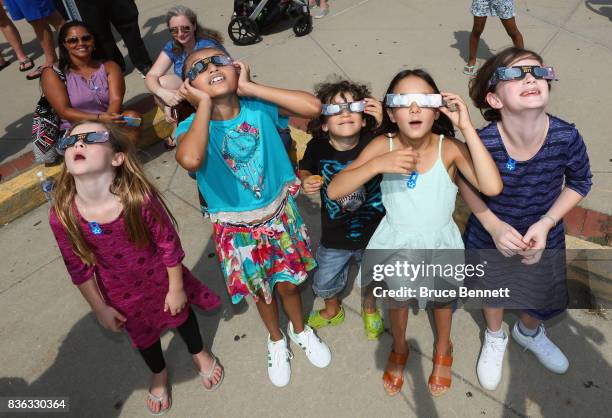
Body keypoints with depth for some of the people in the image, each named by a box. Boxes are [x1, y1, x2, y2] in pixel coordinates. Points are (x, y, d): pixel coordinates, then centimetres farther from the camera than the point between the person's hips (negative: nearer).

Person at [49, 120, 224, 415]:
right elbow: (79, 268, -11)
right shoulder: (62, 215, -26)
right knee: (143, 334, 28)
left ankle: (199, 353, 61)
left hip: (160, 280, -1)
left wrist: (176, 288, -9)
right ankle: (159, 372, 61)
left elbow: (169, 243, -19)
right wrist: (100, 308, -1)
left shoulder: (140, 197, -34)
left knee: (181, 316, 26)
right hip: (122, 295, 2)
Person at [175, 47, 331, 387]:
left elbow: (313, 107, -31)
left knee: (288, 283, 18)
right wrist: (205, 104, -29)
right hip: (238, 228, 0)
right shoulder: (192, 127, -18)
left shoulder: (259, 108, -15)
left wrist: (249, 87, -25)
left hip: (280, 214, 1)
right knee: (261, 291, 21)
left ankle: (300, 330, 52)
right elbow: (190, 160, -44)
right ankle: (276, 340, 53)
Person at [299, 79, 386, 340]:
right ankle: (332, 311, 58)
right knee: (324, 283, 21)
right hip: (335, 236, 1)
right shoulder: (317, 148, -17)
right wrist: (306, 182, -20)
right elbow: (305, 170, 2)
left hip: (374, 232, -1)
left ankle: (370, 308, 61)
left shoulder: (374, 142, -23)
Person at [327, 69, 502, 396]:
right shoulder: (382, 146, -20)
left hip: (440, 241, 0)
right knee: (397, 299, 24)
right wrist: (378, 164, -40)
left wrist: (467, 127, -36)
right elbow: (334, 191, -26)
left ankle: (443, 349, 60)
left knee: (442, 298, 26)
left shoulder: (450, 148, -23)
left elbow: (492, 187, -37)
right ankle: (399, 350, 57)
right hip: (397, 241, 1)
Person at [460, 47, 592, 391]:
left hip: (544, 238, 2)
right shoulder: (482, 142, -31)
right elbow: (465, 181, -11)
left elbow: (580, 183, -6)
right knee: (492, 289, 26)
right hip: (490, 238, -2)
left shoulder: (567, 137, -26)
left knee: (546, 299, 25)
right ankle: (495, 338, 60)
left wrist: (545, 223, -18)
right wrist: (493, 225, -20)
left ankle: (528, 332, 63)